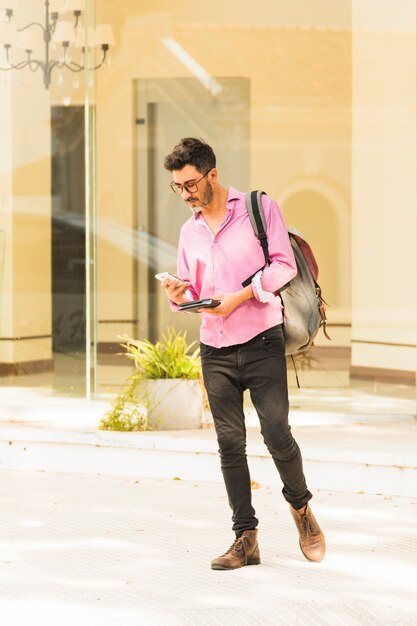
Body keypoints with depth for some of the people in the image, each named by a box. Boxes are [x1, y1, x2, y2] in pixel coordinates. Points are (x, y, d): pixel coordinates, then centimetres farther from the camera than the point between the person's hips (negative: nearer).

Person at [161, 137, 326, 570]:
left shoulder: (259, 208, -1)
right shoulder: (190, 231, 14)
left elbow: (284, 265, -8)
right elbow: (191, 294, 17)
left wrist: (238, 297, -17)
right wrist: (178, 297, -7)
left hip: (261, 343, -5)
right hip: (215, 351, 5)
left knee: (276, 433, -11)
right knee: (230, 443, 1)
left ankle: (300, 505, 16)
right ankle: (245, 539, 4)